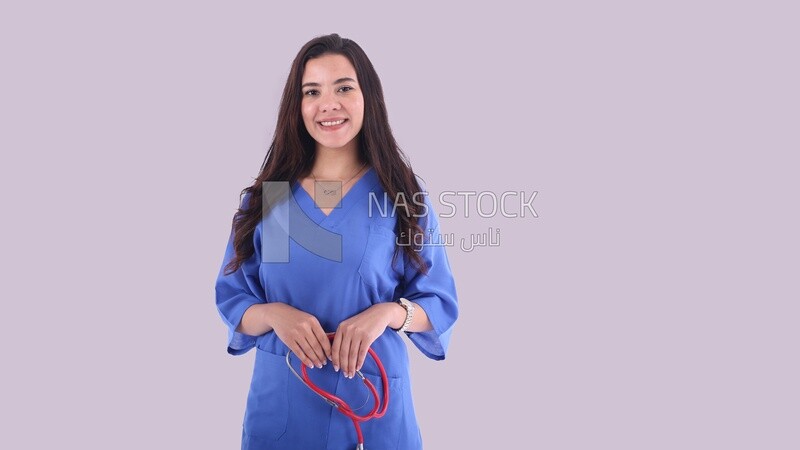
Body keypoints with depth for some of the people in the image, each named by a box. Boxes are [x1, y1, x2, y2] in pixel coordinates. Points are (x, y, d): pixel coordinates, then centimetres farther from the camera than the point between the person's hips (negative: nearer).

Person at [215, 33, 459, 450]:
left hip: (372, 400, -1)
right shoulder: (265, 197, 1)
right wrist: (274, 314, -17)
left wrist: (389, 312, -20)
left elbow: (441, 303, -1)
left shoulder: (404, 195, -3)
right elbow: (232, 297, 4)